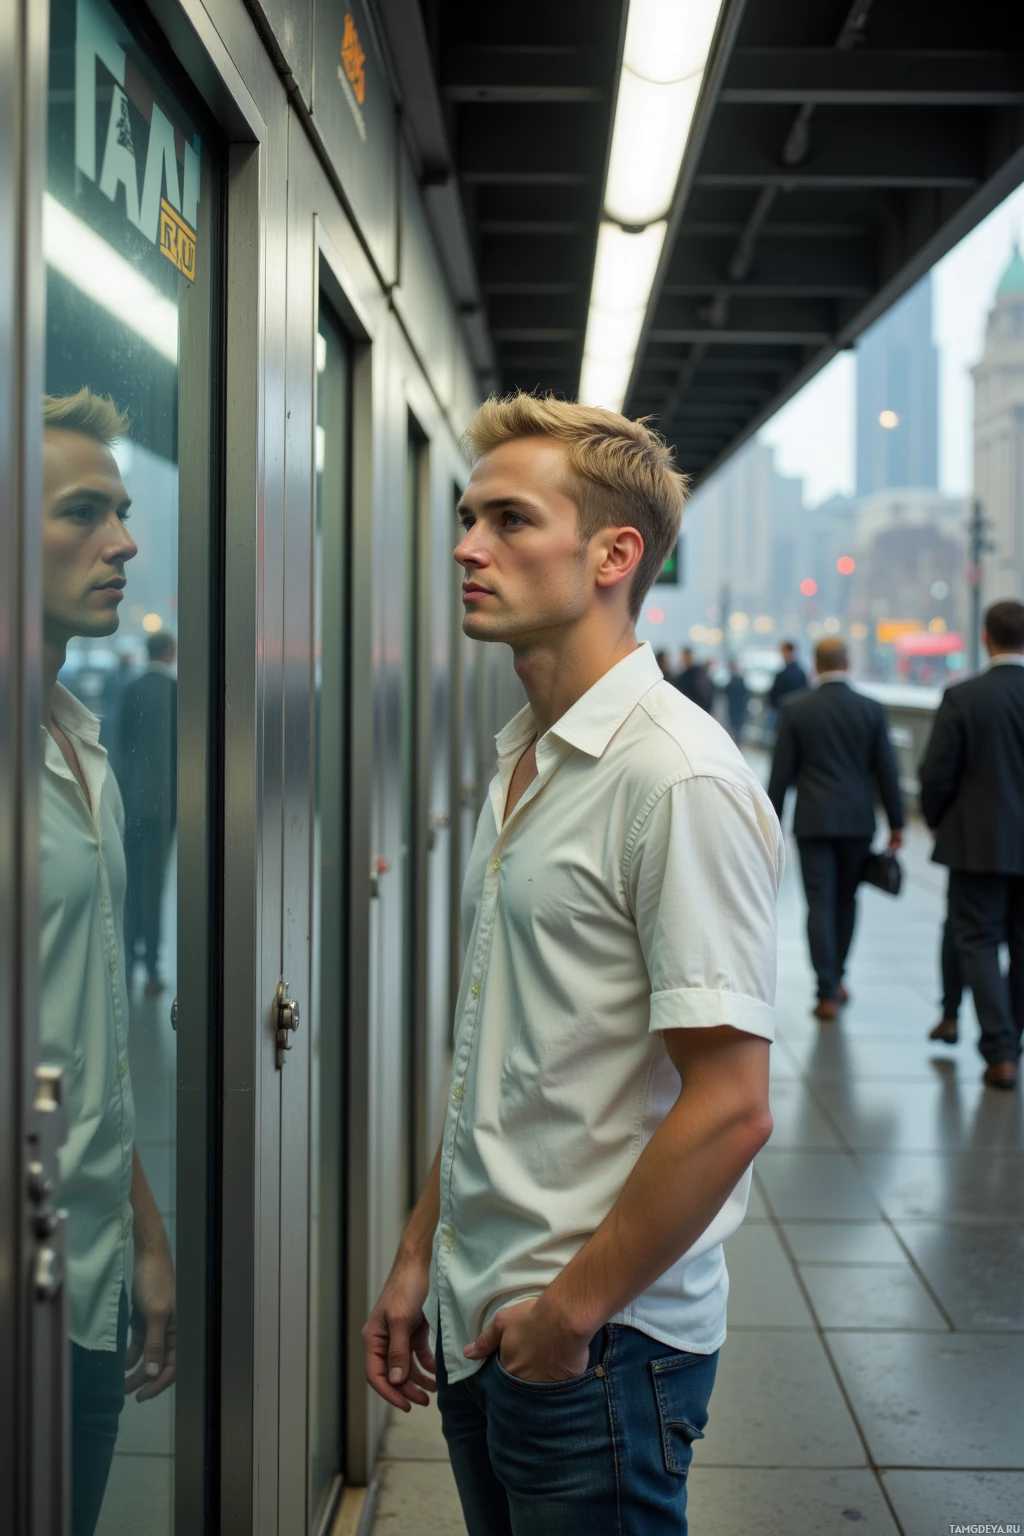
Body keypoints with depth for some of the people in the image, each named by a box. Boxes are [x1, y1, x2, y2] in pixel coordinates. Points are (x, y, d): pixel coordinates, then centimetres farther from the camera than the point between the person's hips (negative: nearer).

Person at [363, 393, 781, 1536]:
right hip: (483, 1322, 8)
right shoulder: (522, 764, 10)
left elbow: (729, 1109, -22)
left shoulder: (680, 779, -19)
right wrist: (421, 1257, 13)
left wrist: (572, 1310, -15)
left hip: (600, 1345, -8)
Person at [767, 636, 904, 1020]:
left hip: (813, 821, -2)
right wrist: (896, 822, 7)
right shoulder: (871, 709, -1)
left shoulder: (795, 708, -4)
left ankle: (827, 993, -5)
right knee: (846, 900, 18)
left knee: (820, 904, -1)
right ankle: (835, 978, 29)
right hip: (858, 820, 2)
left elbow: (781, 771, -2)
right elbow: (886, 770, 0)